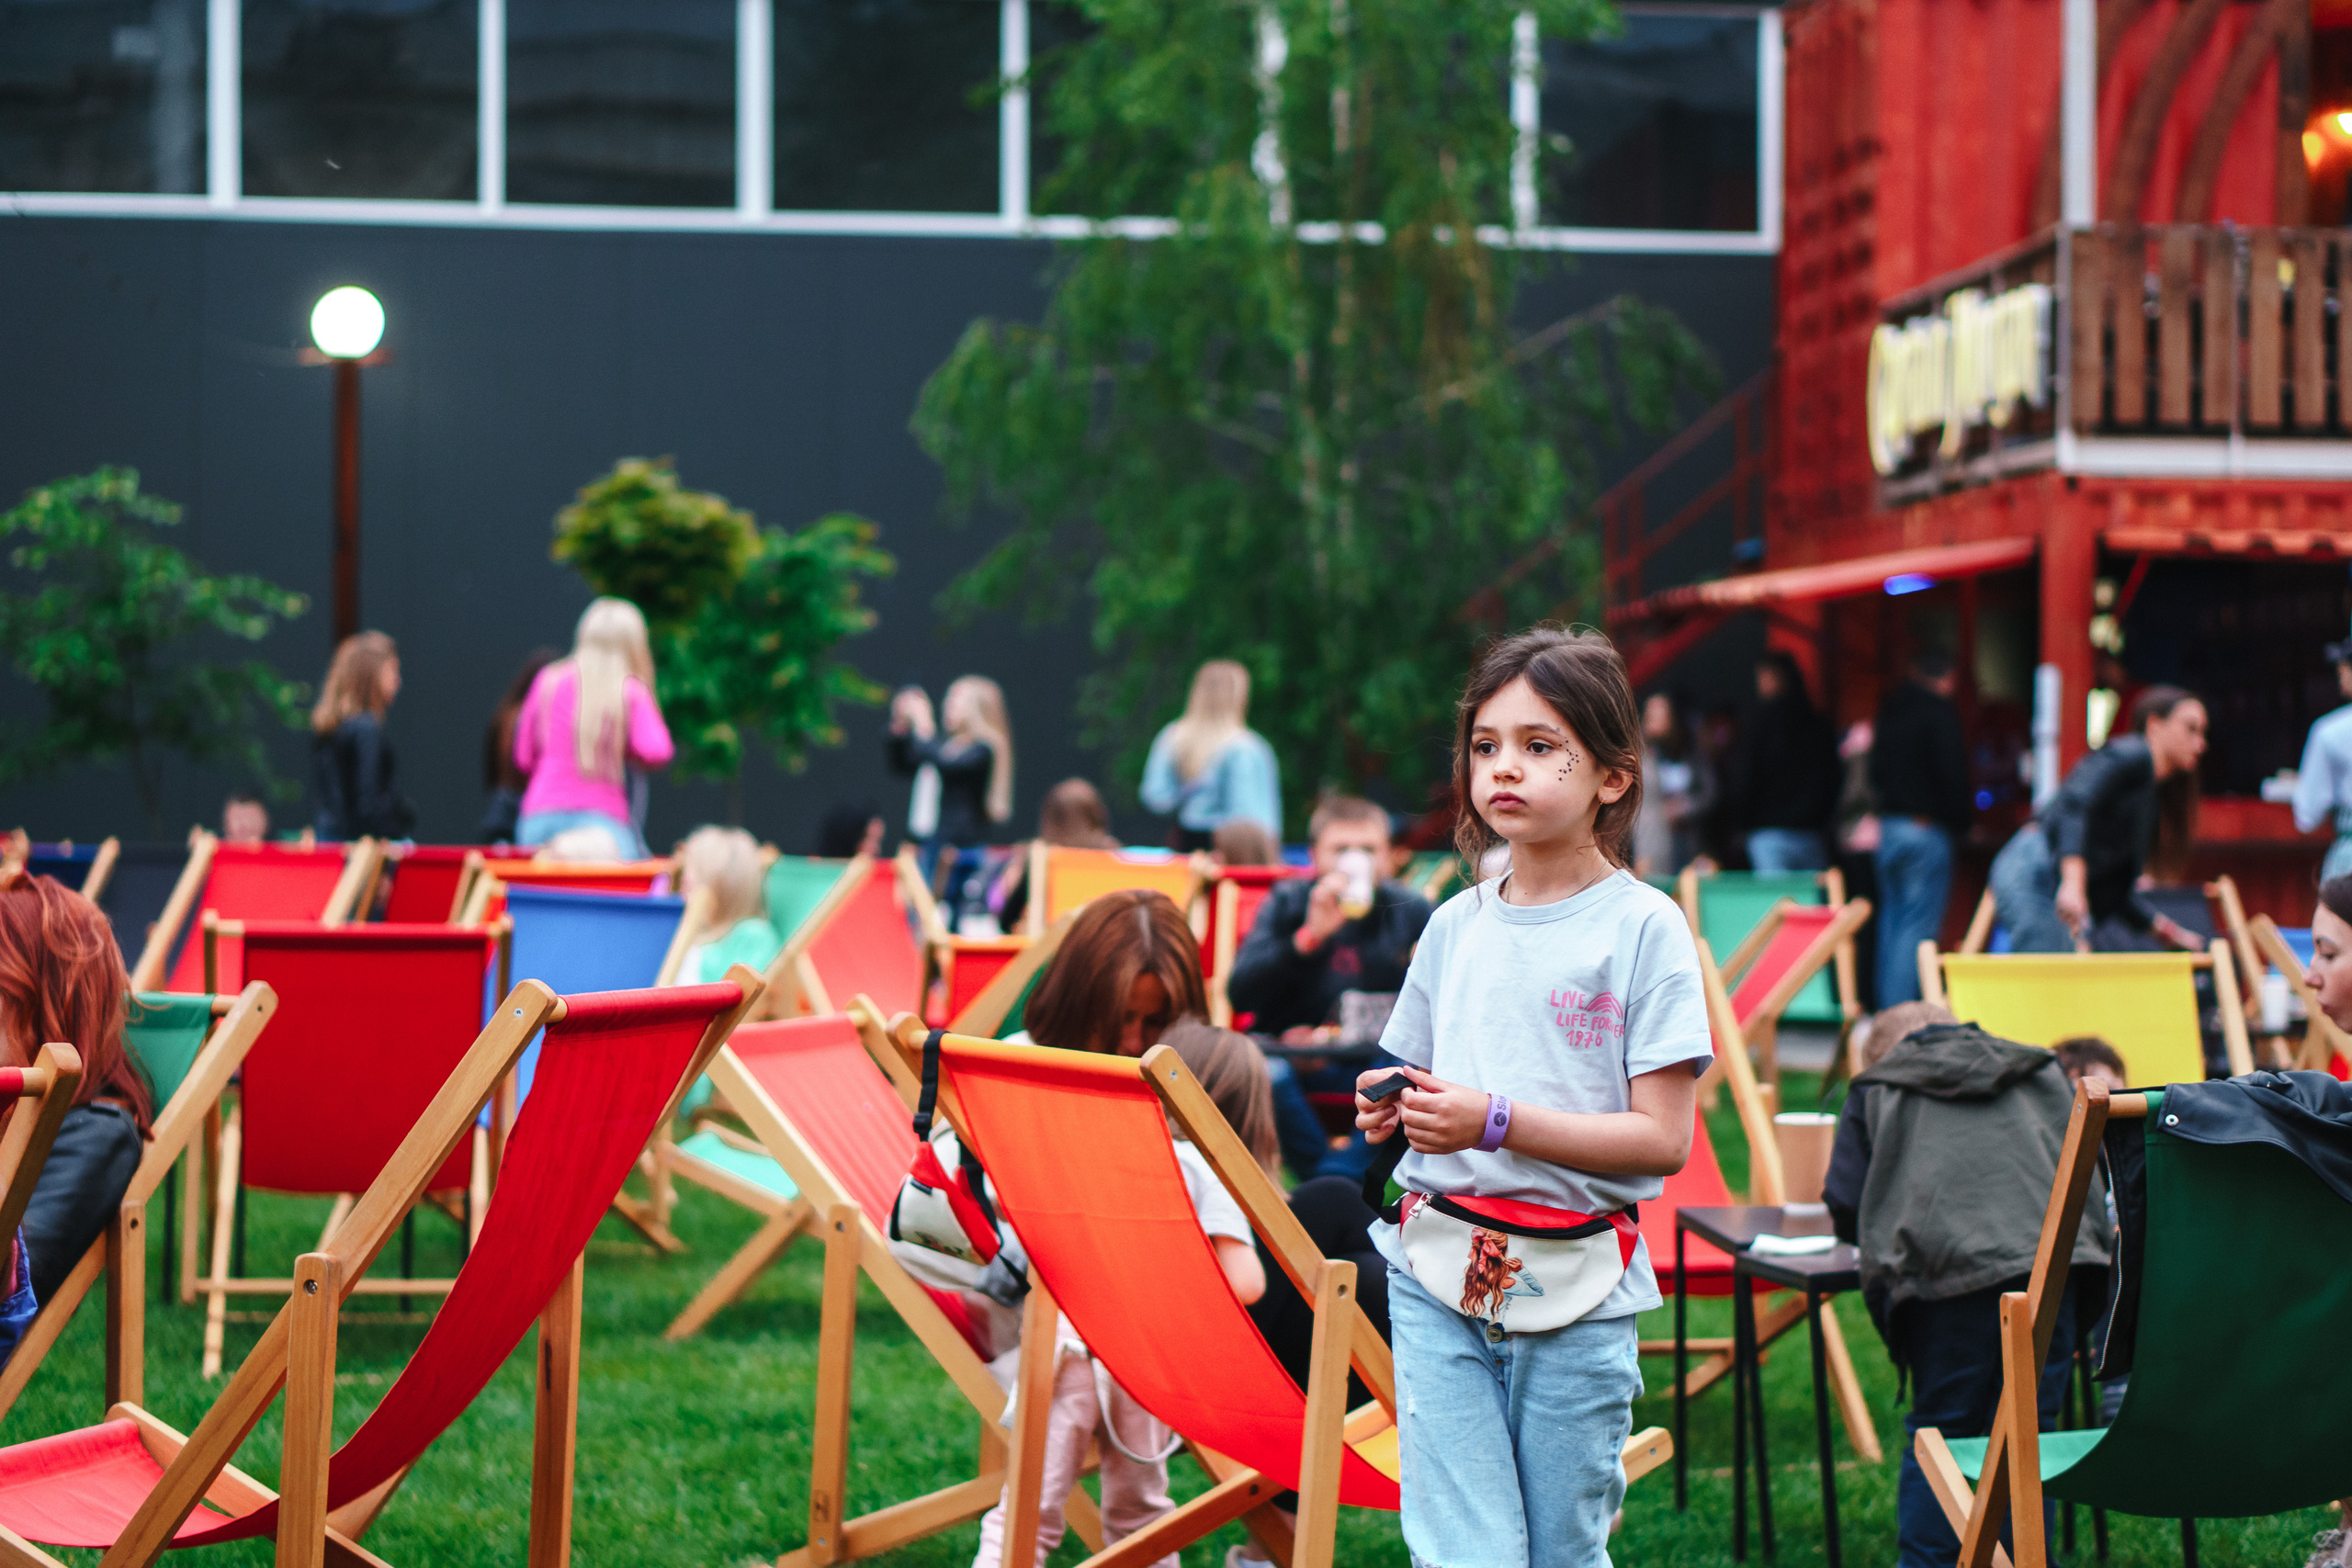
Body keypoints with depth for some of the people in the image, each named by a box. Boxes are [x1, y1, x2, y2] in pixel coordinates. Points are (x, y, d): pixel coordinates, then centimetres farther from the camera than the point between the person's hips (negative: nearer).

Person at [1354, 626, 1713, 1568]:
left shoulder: (1642, 926, -5)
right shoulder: (1457, 925, 10)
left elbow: (1662, 1138, -11)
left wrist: (1498, 1121, -18)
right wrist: (1394, 1112, -1)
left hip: (1574, 1292, -3)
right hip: (1439, 1278, 3)